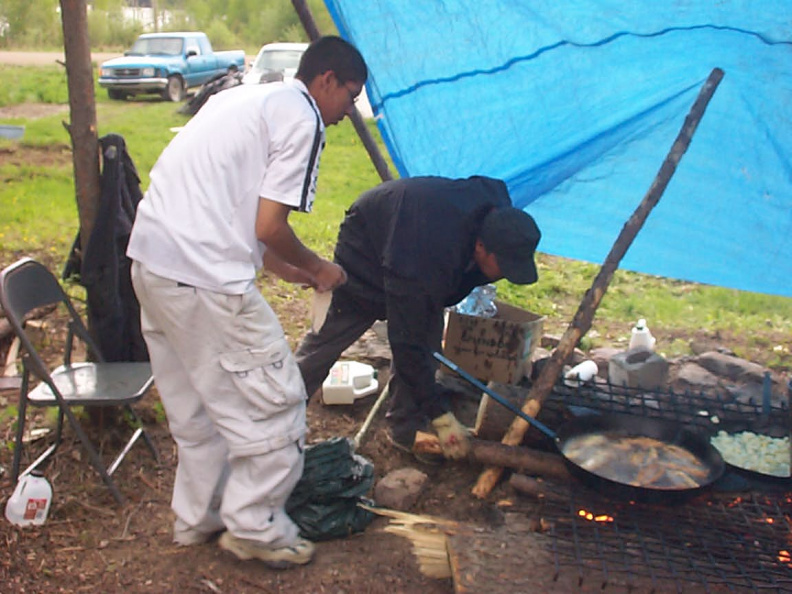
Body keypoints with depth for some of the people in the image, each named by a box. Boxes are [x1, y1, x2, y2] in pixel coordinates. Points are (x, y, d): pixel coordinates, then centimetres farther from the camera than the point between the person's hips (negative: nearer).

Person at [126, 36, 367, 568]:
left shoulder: (244, 99, 22)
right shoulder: (301, 118, -7)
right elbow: (269, 228, -14)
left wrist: (295, 273, 25)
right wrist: (317, 269, 6)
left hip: (152, 263, 10)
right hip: (204, 280, -10)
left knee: (197, 404, 23)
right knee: (274, 403, 6)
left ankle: (199, 518, 37)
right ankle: (255, 528, 19)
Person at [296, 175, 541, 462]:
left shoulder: (499, 210, -26)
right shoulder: (421, 265, -47)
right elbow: (407, 345, -38)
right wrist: (442, 417, -32)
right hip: (366, 251, -6)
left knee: (427, 337, -5)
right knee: (328, 337, 4)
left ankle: (405, 427, 9)